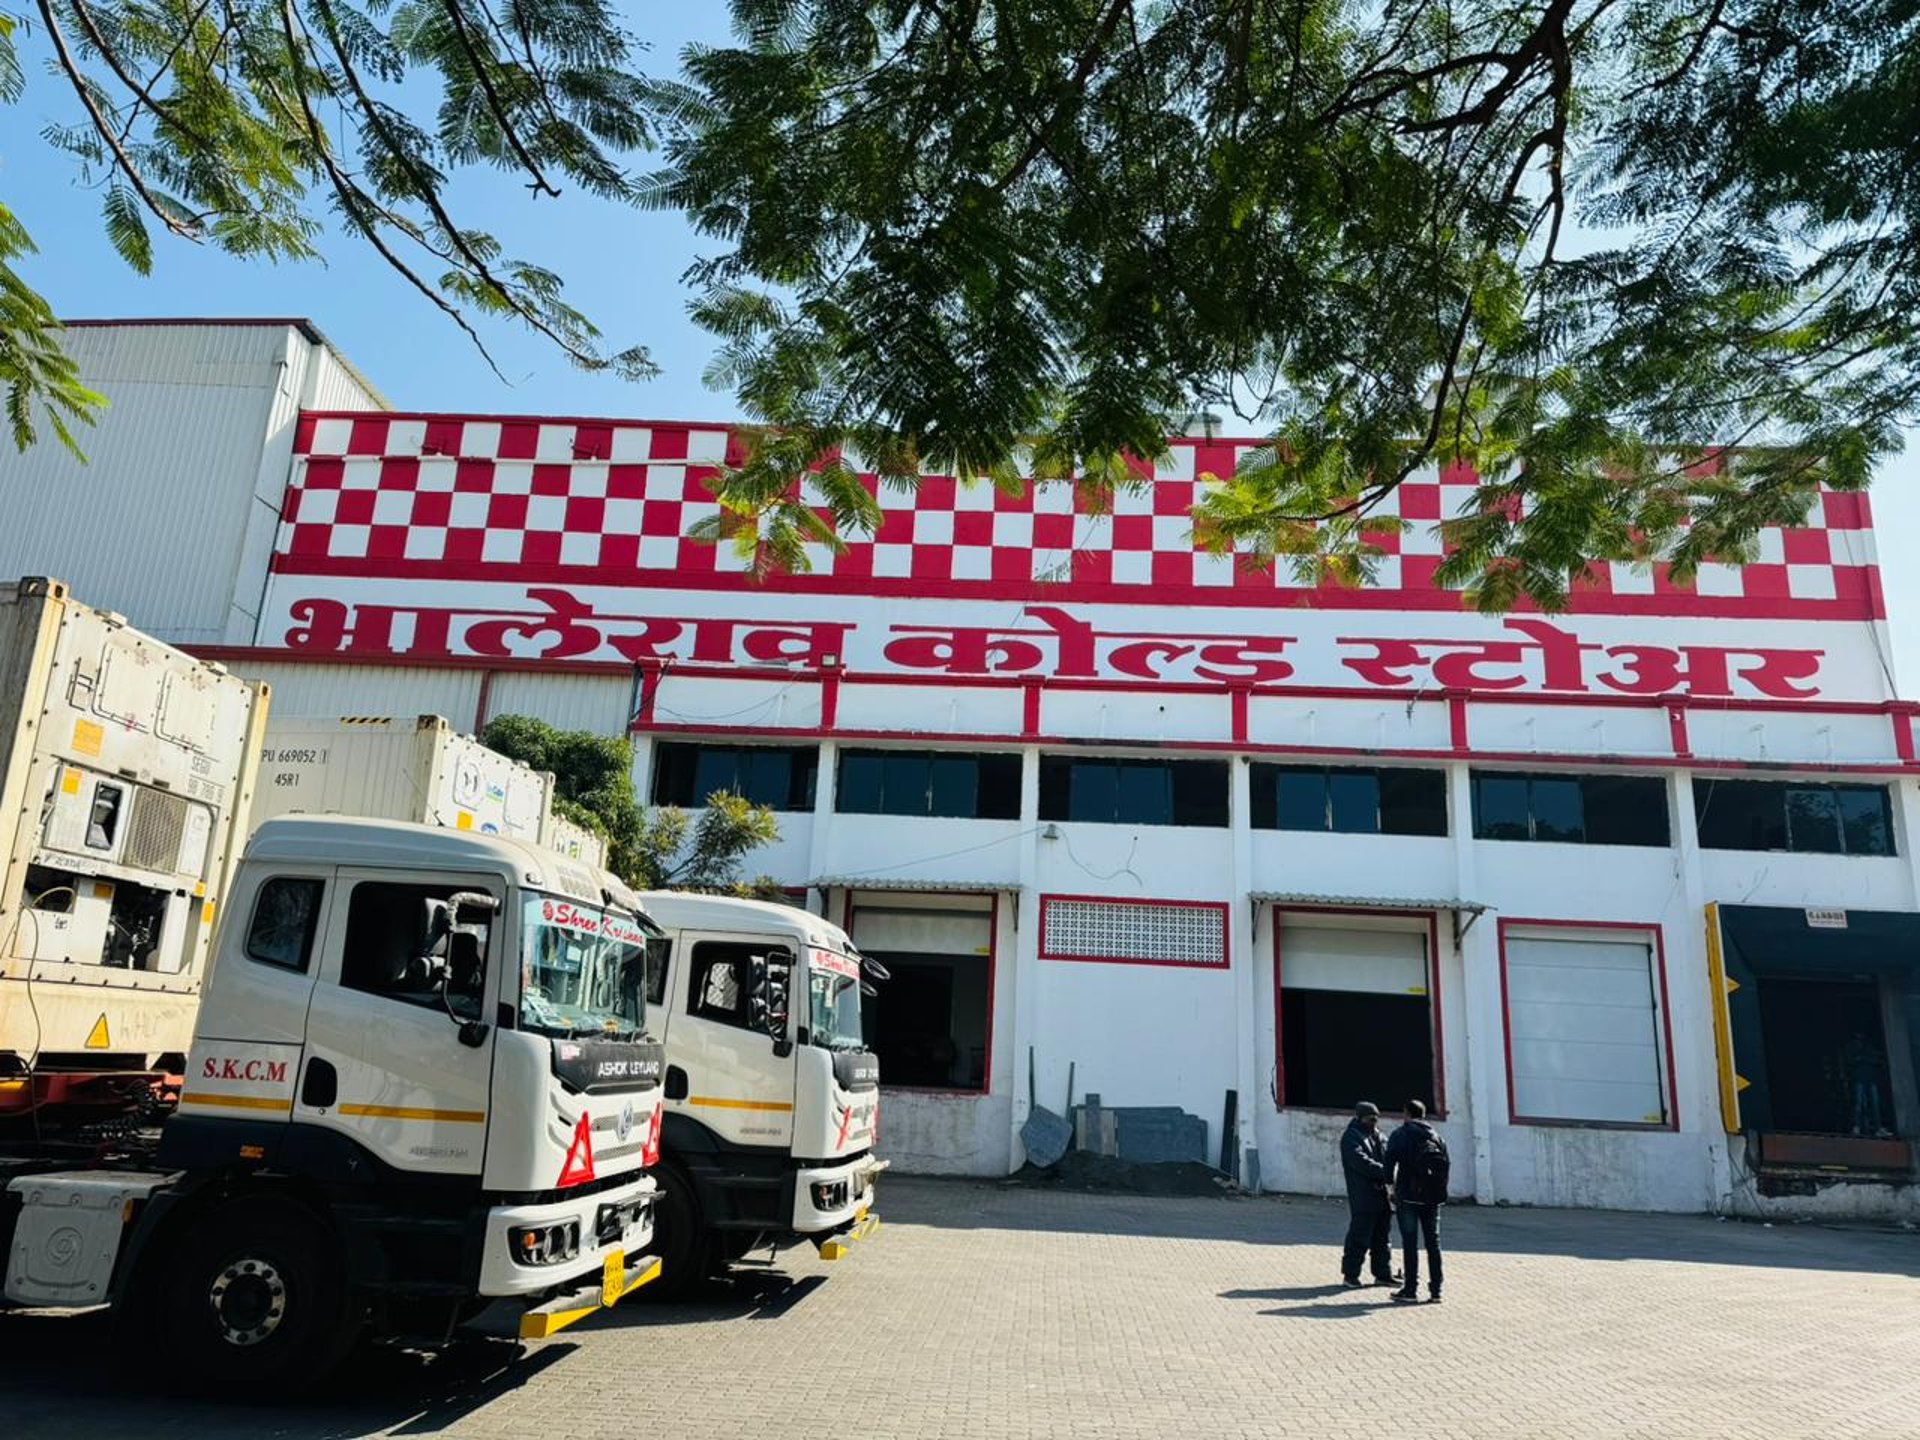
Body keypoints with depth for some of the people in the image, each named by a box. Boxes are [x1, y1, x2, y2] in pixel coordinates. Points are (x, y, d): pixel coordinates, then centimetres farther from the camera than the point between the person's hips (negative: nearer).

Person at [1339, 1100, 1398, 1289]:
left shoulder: (1378, 1135, 18)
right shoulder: (1351, 1137, -6)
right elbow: (1361, 1162, -19)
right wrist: (1385, 1172, -26)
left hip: (1381, 1194, 8)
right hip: (1362, 1197, -8)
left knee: (1382, 1237, 14)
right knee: (1359, 1236, -5)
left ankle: (1383, 1273, 23)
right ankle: (1350, 1275, 4)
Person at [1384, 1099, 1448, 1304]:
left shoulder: (1400, 1135, -3)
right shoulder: (1436, 1136, 11)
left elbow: (1390, 1162, -8)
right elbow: (1447, 1165, 10)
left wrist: (1391, 1185, 5)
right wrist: (1440, 1190, 15)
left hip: (1408, 1197, -4)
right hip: (1433, 1197, 5)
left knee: (1410, 1243, -1)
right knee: (1433, 1242, 10)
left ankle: (1410, 1290, 0)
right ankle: (1436, 1290, 12)